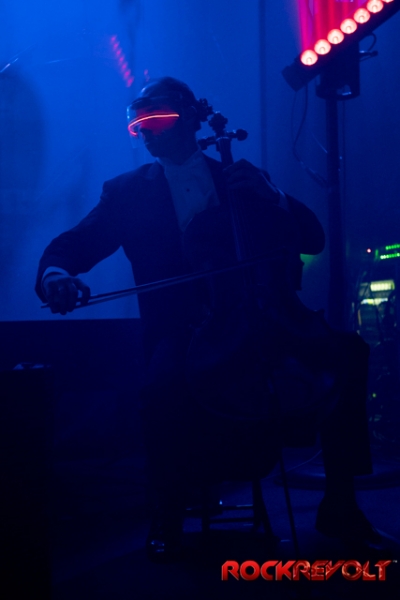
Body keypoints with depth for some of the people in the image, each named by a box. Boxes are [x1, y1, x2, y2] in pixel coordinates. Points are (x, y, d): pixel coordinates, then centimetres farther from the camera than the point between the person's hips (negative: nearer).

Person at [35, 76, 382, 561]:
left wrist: (272, 199, -7)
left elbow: (312, 240, 11)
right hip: (182, 329, -2)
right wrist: (55, 275, -22)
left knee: (347, 350, -21)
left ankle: (339, 503, -8)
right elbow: (70, 247, 2)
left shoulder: (239, 178, 15)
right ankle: (166, 517, -11)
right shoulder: (128, 192, 11)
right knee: (163, 383, -36)